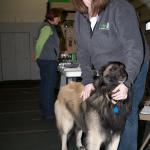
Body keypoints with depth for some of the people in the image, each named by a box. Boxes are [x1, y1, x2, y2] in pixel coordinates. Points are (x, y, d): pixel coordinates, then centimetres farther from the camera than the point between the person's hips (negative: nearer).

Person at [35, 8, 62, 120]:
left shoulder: (49, 27, 16)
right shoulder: (48, 28, -14)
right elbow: (39, 43, -18)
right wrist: (38, 56, -5)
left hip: (45, 60, 10)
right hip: (49, 61, -10)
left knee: (45, 84, 17)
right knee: (49, 85, -5)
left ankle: (44, 107, 29)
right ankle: (48, 112, 1)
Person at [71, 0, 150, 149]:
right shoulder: (80, 16, -6)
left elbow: (134, 47, -28)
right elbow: (83, 51, -4)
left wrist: (127, 83, -35)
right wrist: (87, 80, -13)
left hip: (132, 68, -5)